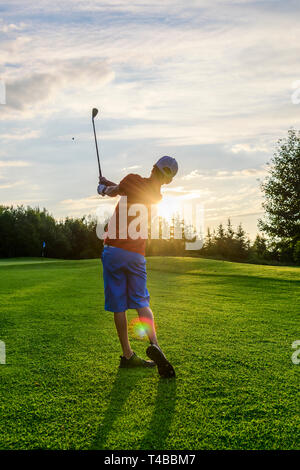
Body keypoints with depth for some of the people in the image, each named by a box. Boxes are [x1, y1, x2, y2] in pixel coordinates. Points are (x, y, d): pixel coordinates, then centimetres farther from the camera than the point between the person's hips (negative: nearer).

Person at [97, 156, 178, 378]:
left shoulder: (133, 180, -6)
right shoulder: (157, 197, 7)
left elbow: (113, 191, 13)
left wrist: (106, 188, 38)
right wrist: (109, 183, 37)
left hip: (113, 250, -2)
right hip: (137, 254, 3)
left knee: (119, 305, 5)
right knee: (141, 301, 12)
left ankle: (128, 355, 10)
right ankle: (154, 343, -11)